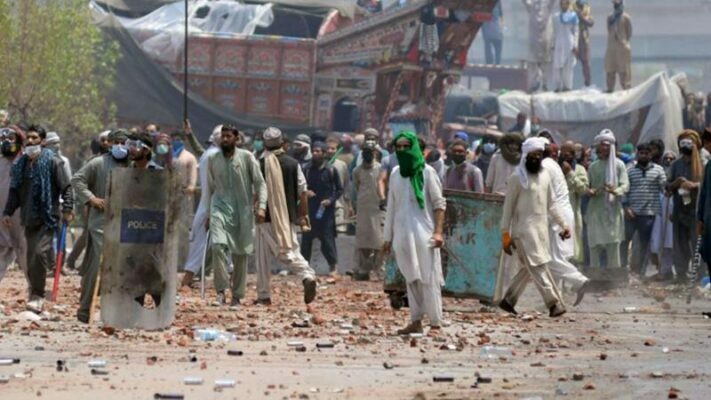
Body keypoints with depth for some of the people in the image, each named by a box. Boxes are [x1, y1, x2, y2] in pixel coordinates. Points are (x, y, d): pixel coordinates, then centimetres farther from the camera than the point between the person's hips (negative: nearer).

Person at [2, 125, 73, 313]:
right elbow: (15, 190, 18)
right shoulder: (20, 164, 13)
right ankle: (36, 295, 16)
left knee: (40, 253, -18)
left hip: (47, 218, -6)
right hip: (29, 218, 6)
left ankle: (37, 295, -13)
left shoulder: (52, 162, -5)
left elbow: (66, 187, -6)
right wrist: (8, 212, 10)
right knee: (31, 258, 7)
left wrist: (67, 209, -14)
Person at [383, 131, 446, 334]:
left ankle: (435, 324, -4)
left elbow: (439, 203, -4)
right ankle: (416, 322, 10)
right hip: (403, 233, 5)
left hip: (423, 233, -5)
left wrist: (439, 231, -13)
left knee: (429, 279, -5)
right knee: (411, 279, 7)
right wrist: (388, 237, 15)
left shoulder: (426, 172, -3)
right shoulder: (396, 173, 11)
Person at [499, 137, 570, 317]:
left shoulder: (545, 175, 12)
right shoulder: (517, 178, -6)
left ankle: (508, 300, 20)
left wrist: (562, 224, 9)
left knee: (530, 268, 9)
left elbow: (551, 203, 18)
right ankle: (553, 302, -14)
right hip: (524, 229, -7)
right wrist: (505, 234, -9)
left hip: (542, 227, 7)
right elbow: (508, 207, -5)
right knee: (538, 265, -10)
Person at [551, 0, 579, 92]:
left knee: (568, 66, -2)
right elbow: (555, 32, 14)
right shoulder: (556, 16, 10)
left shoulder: (573, 16, 2)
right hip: (558, 43, 2)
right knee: (557, 66, -3)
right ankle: (557, 86, 1)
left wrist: (575, 46, -5)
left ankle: (567, 86, 2)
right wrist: (553, 45, 10)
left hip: (569, 43, -2)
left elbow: (576, 32, 1)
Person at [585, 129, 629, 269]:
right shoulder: (593, 166, 13)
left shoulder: (618, 165, 2)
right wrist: (588, 191, -8)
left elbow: (625, 185, -5)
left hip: (612, 210, -3)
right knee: (594, 245, 1)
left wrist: (615, 191, -26)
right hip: (595, 210, 3)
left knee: (613, 245, -5)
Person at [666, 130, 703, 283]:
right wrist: (675, 184, -6)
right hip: (680, 209, 4)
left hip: (696, 209, -4)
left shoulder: (702, 163, 2)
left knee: (698, 243, -10)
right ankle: (681, 274, 10)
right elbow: (667, 186, 16)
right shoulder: (676, 165, 15)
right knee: (680, 243, 6)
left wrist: (693, 185, -19)